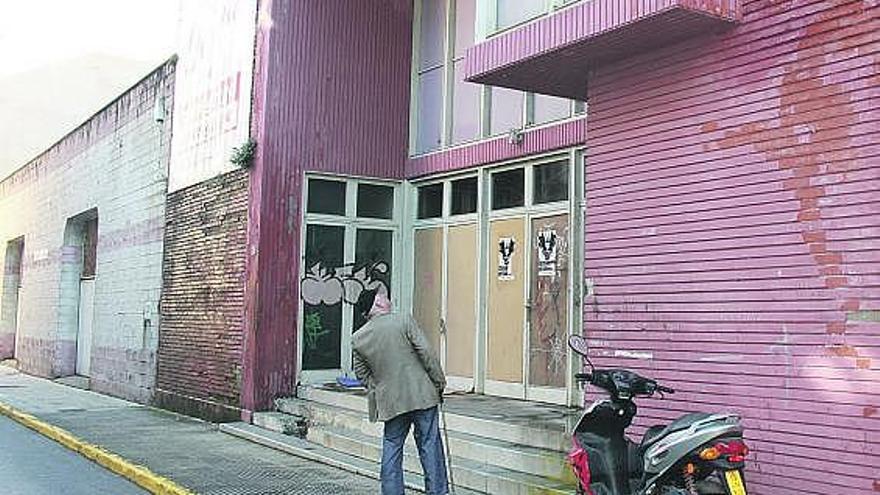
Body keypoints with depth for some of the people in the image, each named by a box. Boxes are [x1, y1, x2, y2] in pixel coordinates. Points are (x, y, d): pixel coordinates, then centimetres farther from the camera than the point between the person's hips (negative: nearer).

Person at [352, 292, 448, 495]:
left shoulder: (358, 338, 5)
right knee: (429, 445, 5)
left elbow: (361, 372, 11)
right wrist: (439, 381, 0)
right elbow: (426, 352, -7)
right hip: (422, 394, -2)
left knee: (391, 448, 12)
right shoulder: (404, 321, -6)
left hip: (390, 402, 2)